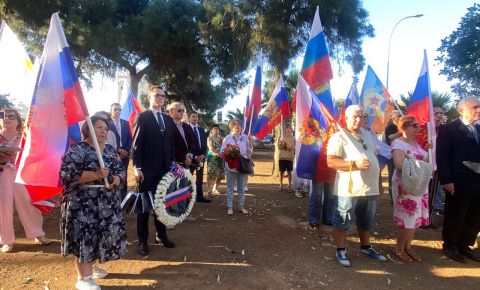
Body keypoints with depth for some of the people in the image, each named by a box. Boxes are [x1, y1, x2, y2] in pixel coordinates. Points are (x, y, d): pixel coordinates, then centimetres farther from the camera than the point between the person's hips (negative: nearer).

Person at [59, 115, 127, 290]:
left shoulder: (110, 150, 11)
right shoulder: (77, 149, -9)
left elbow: (121, 170, 11)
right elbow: (67, 174, -19)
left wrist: (115, 179, -11)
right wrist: (96, 175, -23)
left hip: (107, 204, 7)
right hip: (83, 204, -6)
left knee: (100, 235, 14)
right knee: (83, 237, -1)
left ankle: (90, 267, 35)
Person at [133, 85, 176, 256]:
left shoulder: (168, 119, 14)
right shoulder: (143, 117, -3)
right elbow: (137, 144, -9)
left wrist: (172, 163, 8)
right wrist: (137, 167, -15)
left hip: (165, 168, 5)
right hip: (147, 169, -5)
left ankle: (161, 234, 28)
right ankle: (143, 240, 15)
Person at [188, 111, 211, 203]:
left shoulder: (201, 129, 14)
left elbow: (205, 143, 11)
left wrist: (202, 155, -5)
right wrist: (195, 156, -14)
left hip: (201, 157, 6)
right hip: (191, 157, -5)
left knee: (200, 177, 9)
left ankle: (200, 196, 15)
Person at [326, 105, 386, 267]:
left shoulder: (367, 135, 14)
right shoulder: (339, 136, -10)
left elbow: (373, 157, 23)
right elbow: (331, 162, -18)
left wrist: (378, 183, 19)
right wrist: (355, 164, -25)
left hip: (370, 188, 7)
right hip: (348, 189, -7)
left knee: (366, 222, 21)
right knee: (342, 222, 4)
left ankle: (365, 247, 39)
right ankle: (341, 251, 18)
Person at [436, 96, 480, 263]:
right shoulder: (448, 129, -6)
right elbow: (442, 157, -11)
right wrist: (446, 180, -18)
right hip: (458, 183, -6)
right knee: (455, 217, 8)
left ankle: (464, 245, 30)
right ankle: (450, 246, 26)